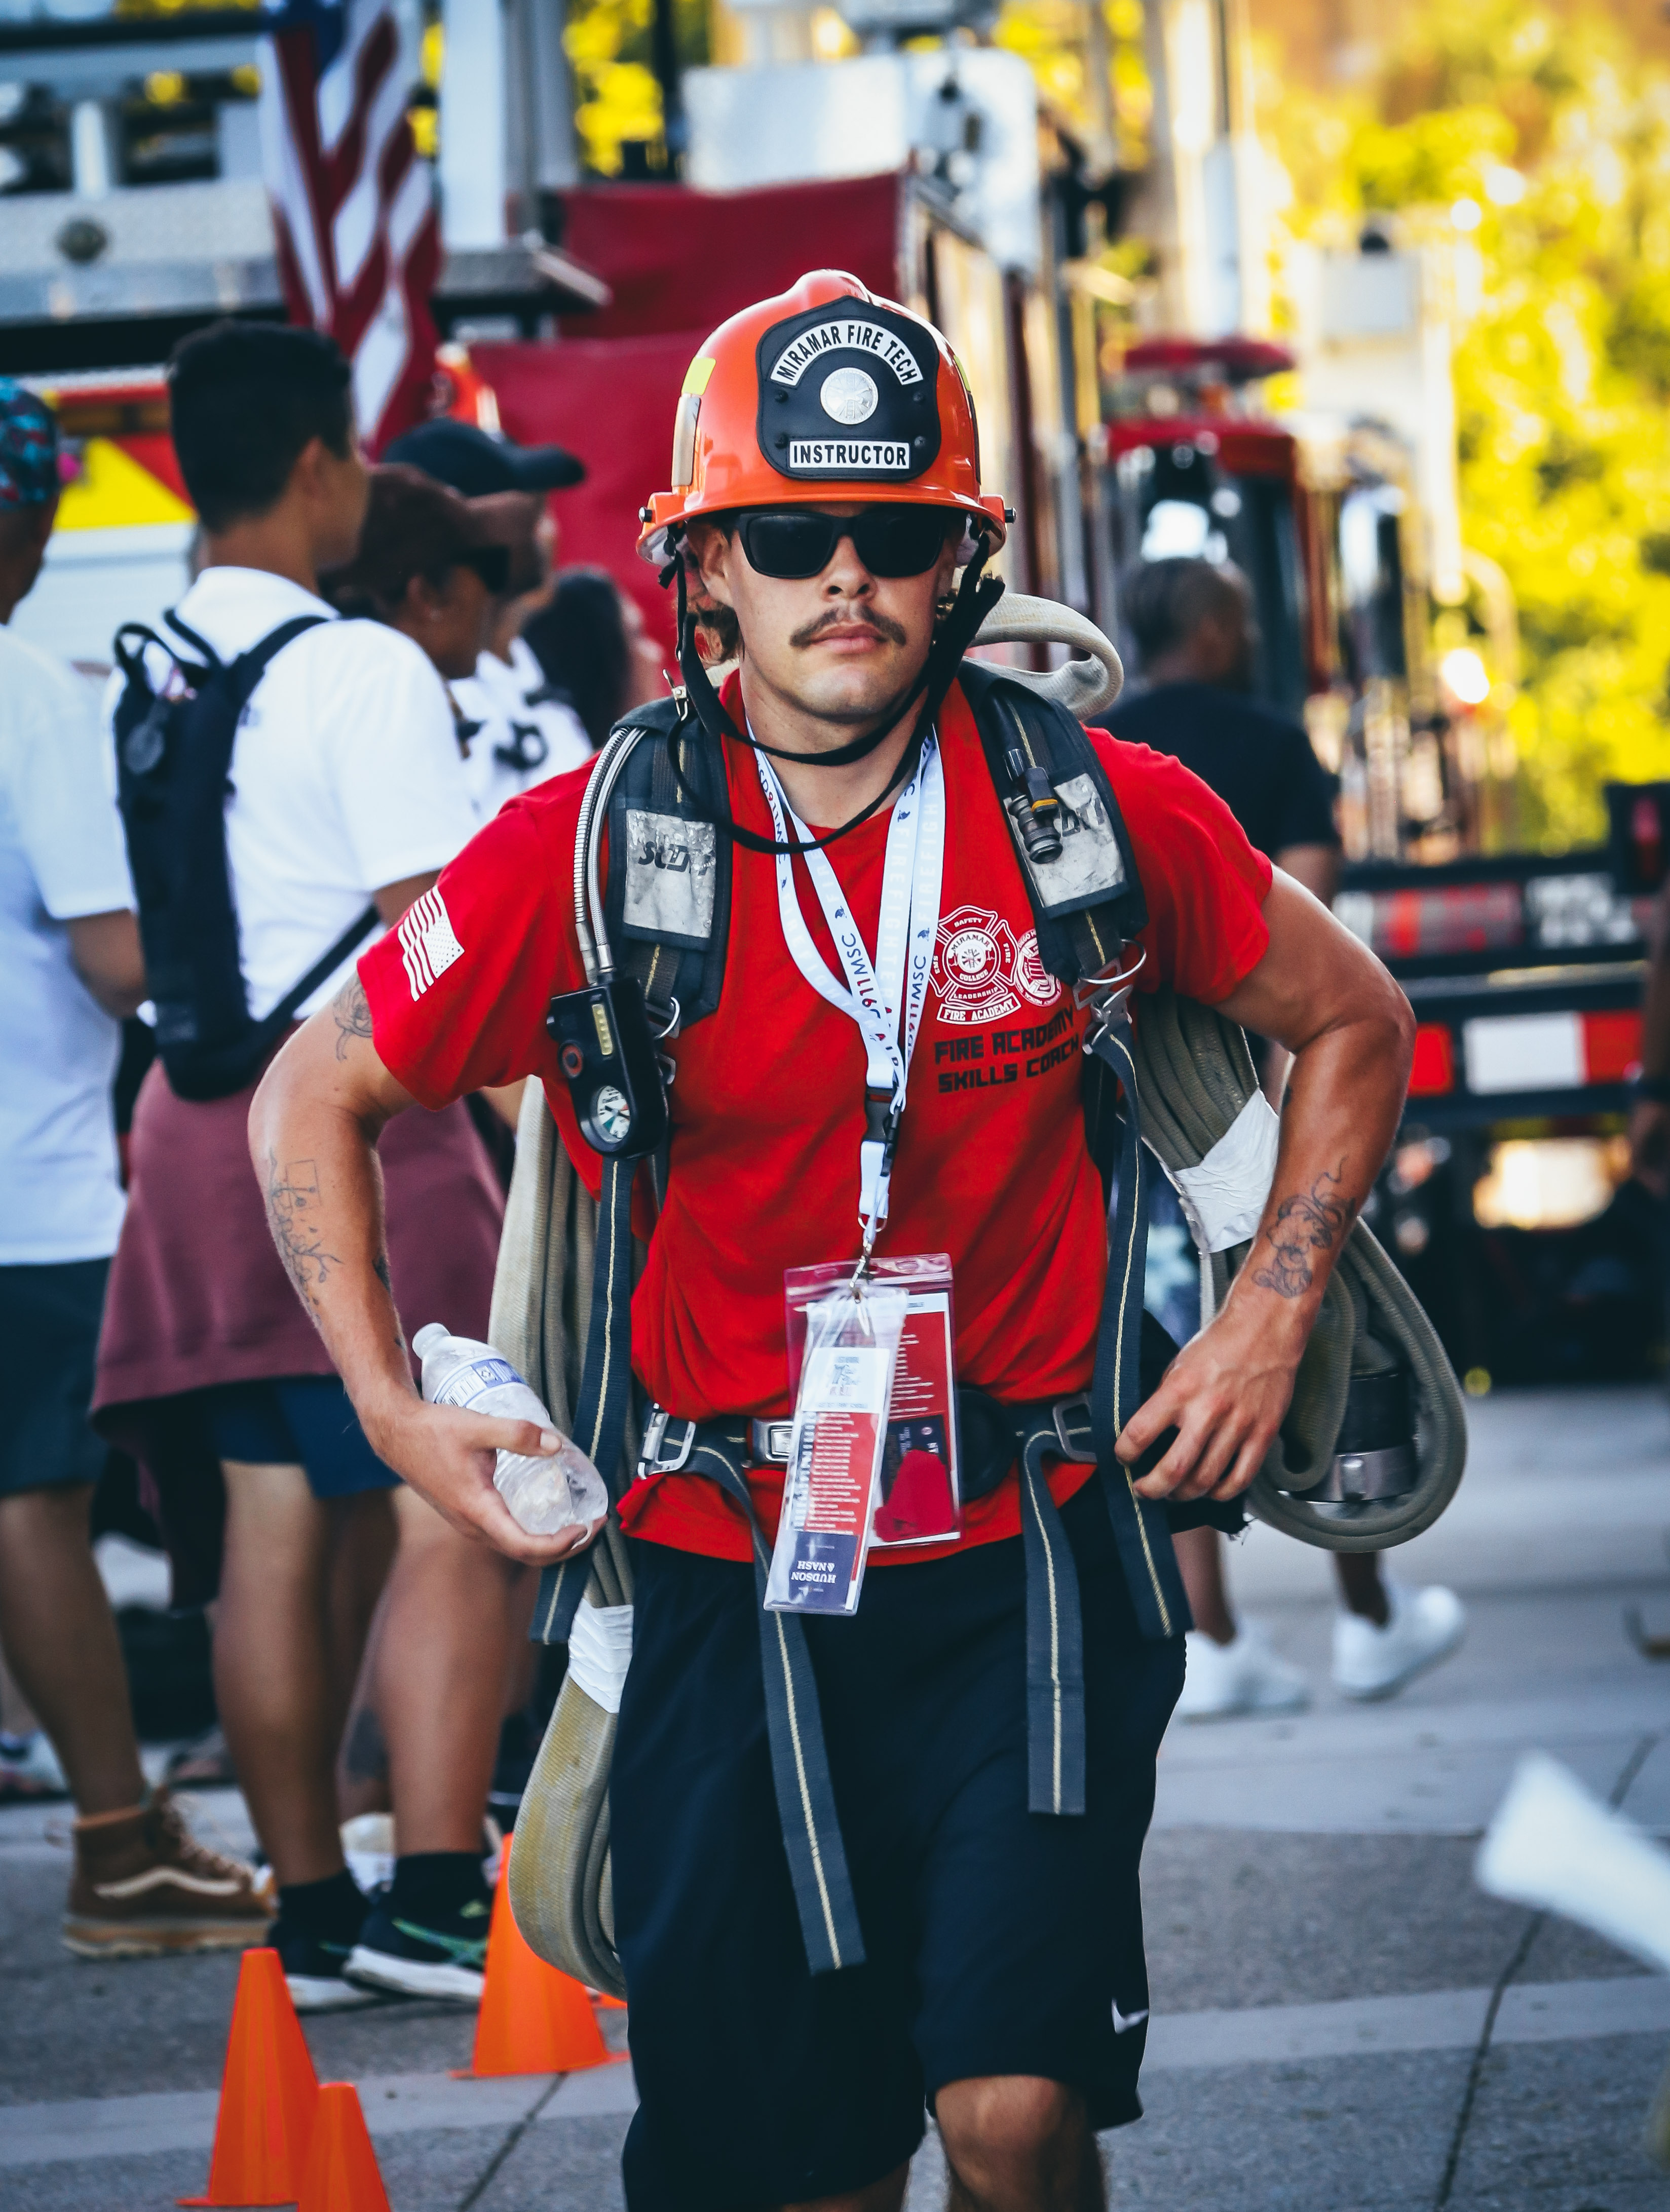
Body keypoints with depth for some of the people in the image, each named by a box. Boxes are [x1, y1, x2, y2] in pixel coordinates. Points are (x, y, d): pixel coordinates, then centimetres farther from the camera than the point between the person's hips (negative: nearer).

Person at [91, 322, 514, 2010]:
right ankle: (436, 1895, -10)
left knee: (271, 1531, 9)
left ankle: (310, 1909, 12)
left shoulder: (141, 674, 10)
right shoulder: (363, 670, -13)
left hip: (200, 1125, 8)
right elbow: (436, 940, -15)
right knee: (453, 1510, -5)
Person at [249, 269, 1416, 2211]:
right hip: (724, 1590, 1)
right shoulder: (585, 856, -7)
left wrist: (1269, 1318, 4)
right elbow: (314, 1098, 7)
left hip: (1025, 1569, 0)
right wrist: (394, 1415, -2)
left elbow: (1351, 1026, 13)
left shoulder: (1108, 816, -5)